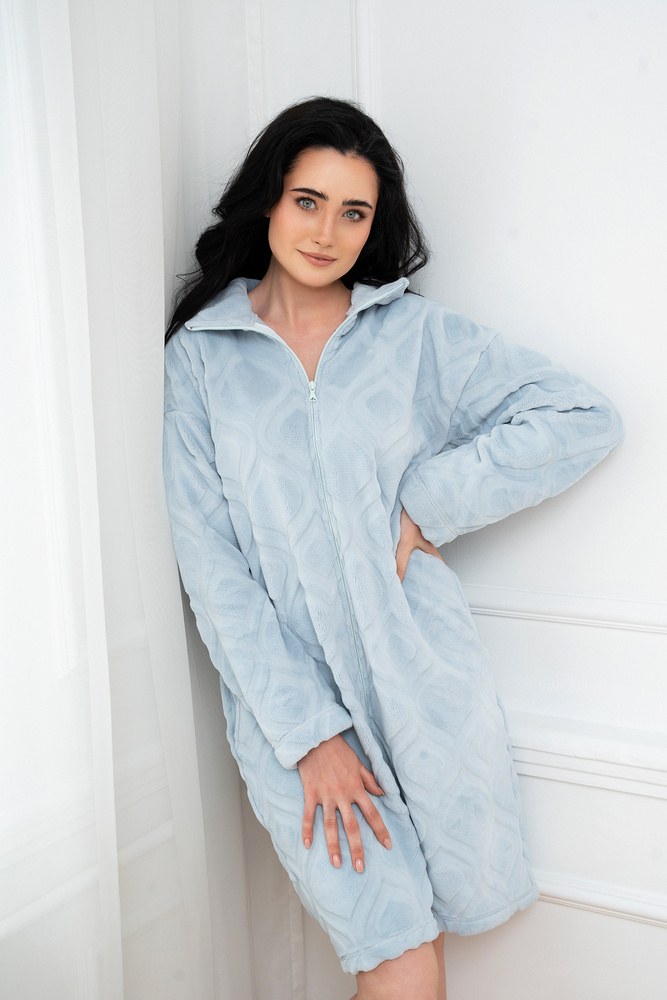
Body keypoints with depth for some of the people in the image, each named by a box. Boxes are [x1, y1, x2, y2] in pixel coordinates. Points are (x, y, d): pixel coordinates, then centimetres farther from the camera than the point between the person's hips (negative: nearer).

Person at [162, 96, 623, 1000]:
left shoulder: (419, 333, 4)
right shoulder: (201, 352, 1)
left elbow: (585, 419, 2)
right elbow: (209, 559, -4)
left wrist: (429, 502, -8)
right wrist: (306, 731, -11)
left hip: (424, 675, 2)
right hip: (288, 690, -1)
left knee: (459, 899, 13)